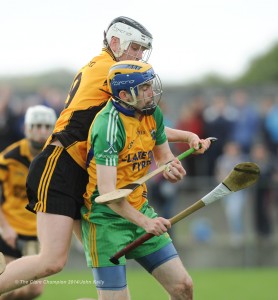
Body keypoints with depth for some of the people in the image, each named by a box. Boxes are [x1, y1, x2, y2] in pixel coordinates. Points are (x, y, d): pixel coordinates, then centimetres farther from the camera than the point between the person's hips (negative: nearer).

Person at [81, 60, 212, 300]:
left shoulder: (153, 114, 2)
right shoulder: (109, 125, -22)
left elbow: (164, 157, 16)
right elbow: (107, 192, -27)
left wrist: (170, 167, -9)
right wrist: (144, 222, -35)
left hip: (140, 209, 7)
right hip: (106, 218, -7)